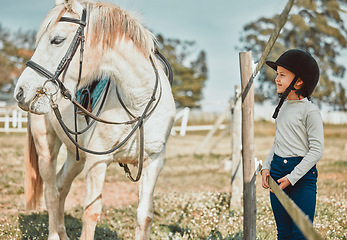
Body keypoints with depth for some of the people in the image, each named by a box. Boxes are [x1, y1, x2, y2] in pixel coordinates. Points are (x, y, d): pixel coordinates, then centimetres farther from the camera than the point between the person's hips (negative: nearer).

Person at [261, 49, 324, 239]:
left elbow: (317, 149, -13)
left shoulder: (310, 111, -10)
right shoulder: (283, 106, 12)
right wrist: (266, 167, 6)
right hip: (277, 169, 7)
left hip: (302, 174, -7)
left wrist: (292, 177, -16)